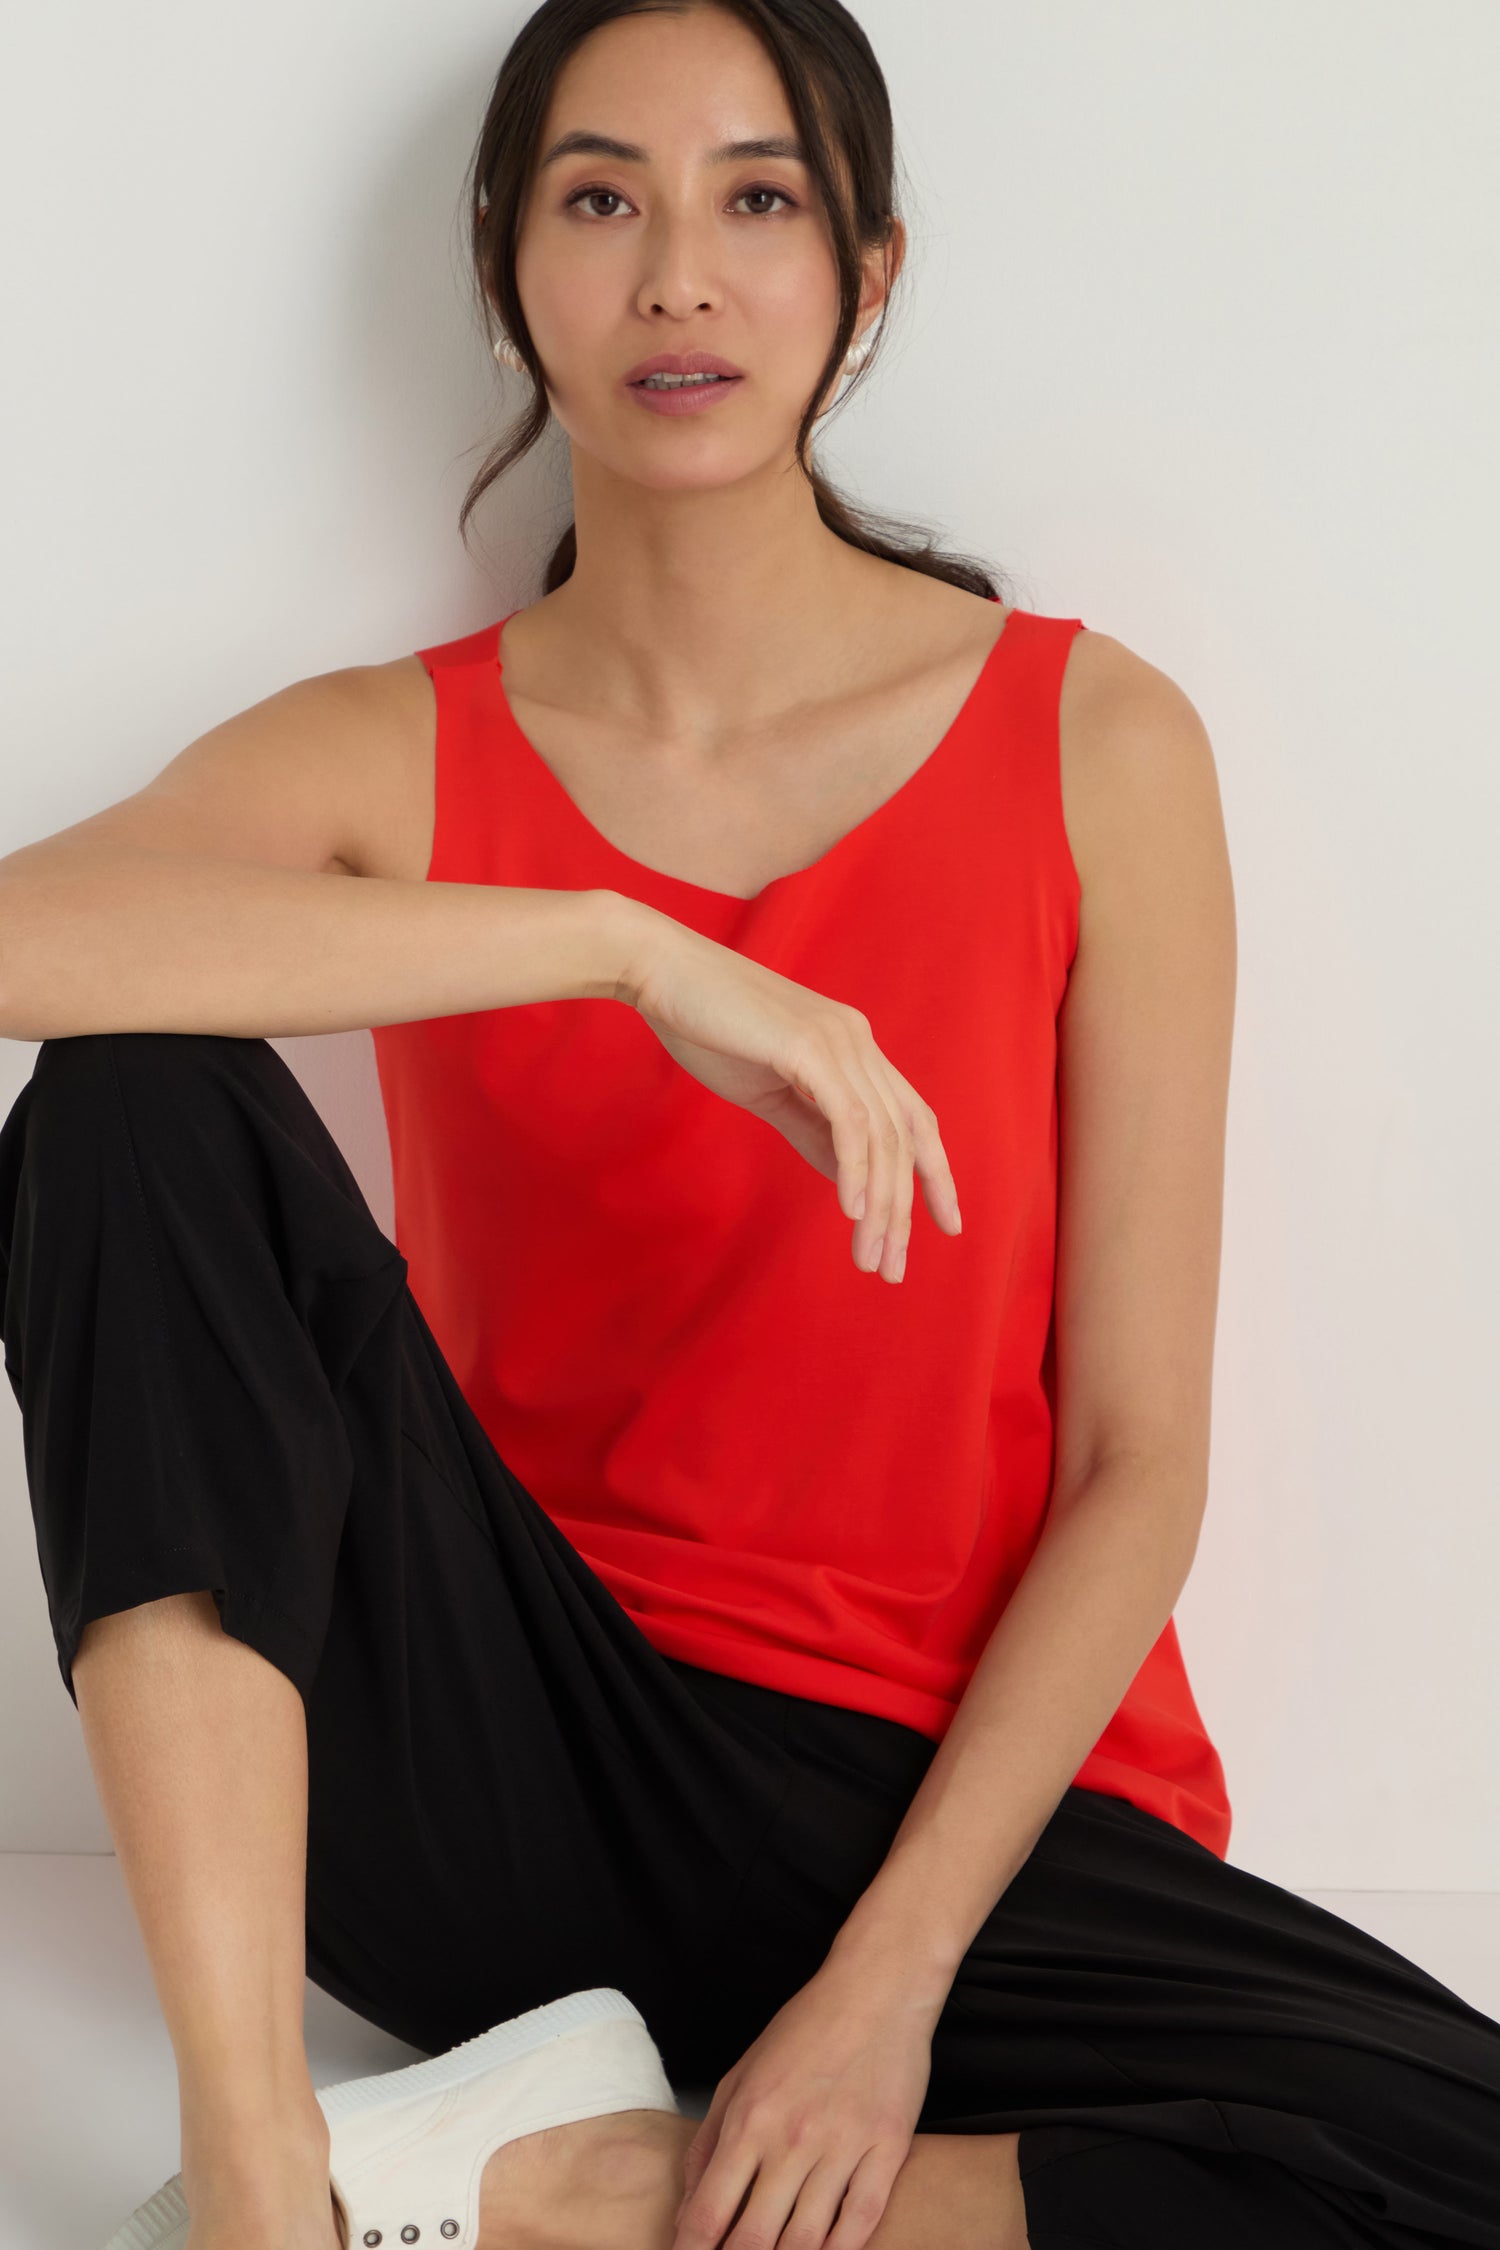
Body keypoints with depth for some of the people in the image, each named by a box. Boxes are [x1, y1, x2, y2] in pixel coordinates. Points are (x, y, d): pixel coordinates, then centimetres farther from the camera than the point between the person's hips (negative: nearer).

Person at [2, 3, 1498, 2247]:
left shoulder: (1093, 744, -1)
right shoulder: (393, 755, 2)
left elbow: (1137, 1466, -4)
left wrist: (891, 1982, -14)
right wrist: (626, 947, -27)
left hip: (951, 1801, 0)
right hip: (512, 1764, 1)